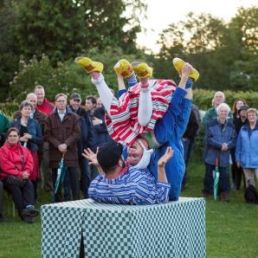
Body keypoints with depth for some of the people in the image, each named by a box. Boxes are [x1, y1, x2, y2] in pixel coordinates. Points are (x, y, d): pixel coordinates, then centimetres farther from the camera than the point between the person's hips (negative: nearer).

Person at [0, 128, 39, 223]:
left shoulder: (24, 150, 17)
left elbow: (30, 163, 8)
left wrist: (26, 172, -14)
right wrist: (20, 174, -16)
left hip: (22, 177, 4)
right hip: (8, 178, -4)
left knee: (29, 184, -30)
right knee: (14, 184, -37)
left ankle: (29, 207, -50)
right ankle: (23, 212, -41)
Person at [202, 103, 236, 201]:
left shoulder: (230, 125, 6)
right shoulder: (211, 124, -4)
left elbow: (234, 139, 4)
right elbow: (208, 139, -11)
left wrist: (227, 145, -17)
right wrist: (220, 145, -18)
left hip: (224, 156, 2)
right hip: (211, 155, -2)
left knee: (224, 175, -1)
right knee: (209, 174, 6)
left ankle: (224, 194, 8)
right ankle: (207, 192, 18)